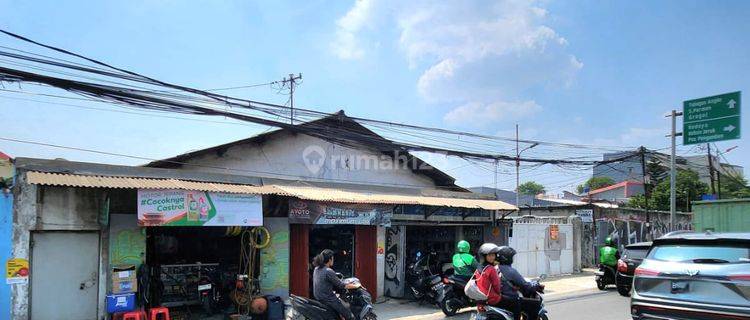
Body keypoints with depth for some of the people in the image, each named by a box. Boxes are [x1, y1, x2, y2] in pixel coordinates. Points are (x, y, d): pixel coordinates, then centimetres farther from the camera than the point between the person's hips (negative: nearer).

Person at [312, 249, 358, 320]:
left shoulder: (317, 269, 4)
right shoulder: (329, 272, -21)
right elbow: (341, 285, -15)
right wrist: (356, 286, -3)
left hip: (318, 298, 9)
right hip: (328, 300, -9)